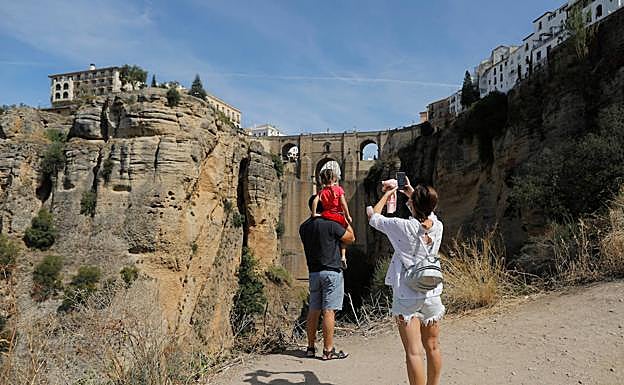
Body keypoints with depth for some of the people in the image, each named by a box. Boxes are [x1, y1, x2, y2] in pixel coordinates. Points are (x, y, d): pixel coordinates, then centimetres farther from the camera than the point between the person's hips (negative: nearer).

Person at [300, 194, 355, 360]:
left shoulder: (304, 227, 6)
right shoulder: (331, 224, -12)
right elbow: (351, 238, 0)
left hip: (313, 271, 6)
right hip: (331, 271, -6)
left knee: (313, 310, 11)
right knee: (329, 311, -4)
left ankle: (311, 347, 19)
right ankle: (328, 350, 0)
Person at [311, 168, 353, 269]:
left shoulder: (322, 191, 3)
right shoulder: (338, 189, -1)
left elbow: (315, 201, -13)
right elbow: (343, 203, -6)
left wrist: (314, 213, -7)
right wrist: (348, 216, -3)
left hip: (326, 215, 1)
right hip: (339, 217, -1)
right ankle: (343, 257, 10)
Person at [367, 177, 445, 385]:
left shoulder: (403, 227, -16)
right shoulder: (437, 226, -2)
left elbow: (373, 216, 1)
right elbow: (428, 212, 23)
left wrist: (386, 194, 15)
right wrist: (412, 193, 32)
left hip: (407, 297, -5)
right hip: (432, 295, 5)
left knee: (414, 352, -5)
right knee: (433, 348, 17)